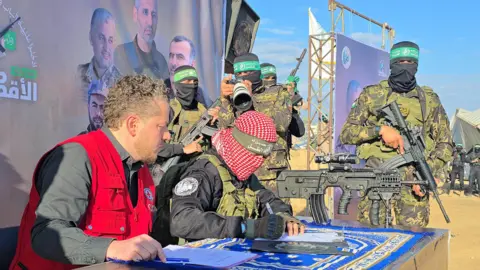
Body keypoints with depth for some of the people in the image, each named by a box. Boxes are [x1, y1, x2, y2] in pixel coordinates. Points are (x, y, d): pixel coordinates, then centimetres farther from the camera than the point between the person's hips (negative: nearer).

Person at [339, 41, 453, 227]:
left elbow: (445, 143, 10)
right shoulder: (371, 95, 7)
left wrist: (429, 173, -7)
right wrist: (380, 130, -13)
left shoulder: (429, 99, 10)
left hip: (413, 180, 1)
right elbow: (346, 133, 3)